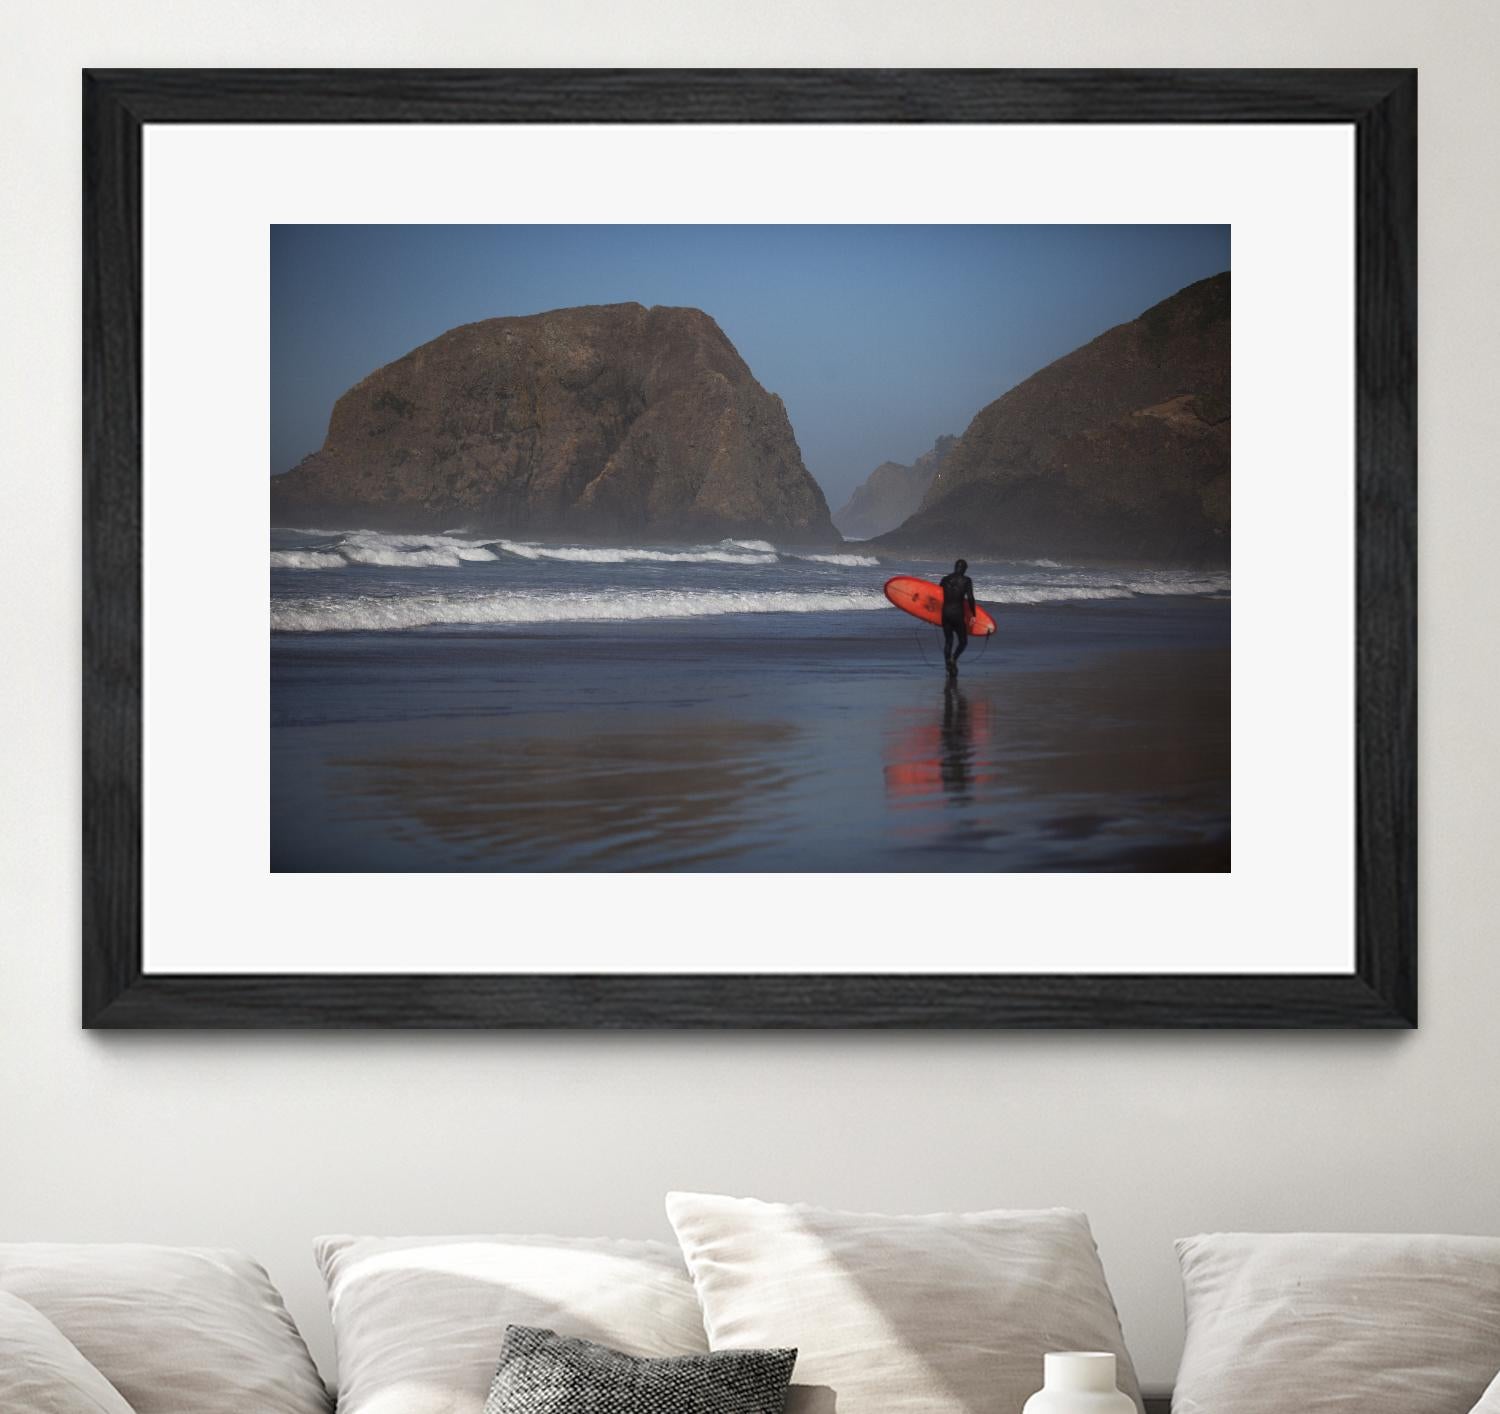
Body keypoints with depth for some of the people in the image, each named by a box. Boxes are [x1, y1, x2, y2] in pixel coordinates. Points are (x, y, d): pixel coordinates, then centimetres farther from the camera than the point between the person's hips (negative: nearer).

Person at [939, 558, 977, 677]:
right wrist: (973, 614, -1)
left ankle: (948, 665, 7)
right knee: (963, 641, 7)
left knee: (948, 641, 15)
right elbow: (970, 598, -10)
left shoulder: (945, 579, 8)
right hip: (958, 613, -4)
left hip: (945, 613, 4)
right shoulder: (966, 580, -3)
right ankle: (954, 659, -19)